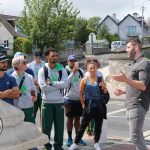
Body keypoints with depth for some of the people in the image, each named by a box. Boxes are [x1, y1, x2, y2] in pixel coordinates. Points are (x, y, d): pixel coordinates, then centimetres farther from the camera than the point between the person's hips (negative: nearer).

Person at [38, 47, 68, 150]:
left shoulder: (62, 70, 4)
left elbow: (65, 84, -11)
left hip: (59, 101, 2)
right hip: (47, 102, -2)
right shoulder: (43, 70, -3)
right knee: (46, 126, 6)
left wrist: (51, 83, -16)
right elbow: (43, 87, -15)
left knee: (59, 125, 10)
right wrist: (58, 85, -11)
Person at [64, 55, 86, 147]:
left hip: (79, 98, 4)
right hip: (70, 98, -4)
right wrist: (73, 73, -28)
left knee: (77, 118, 11)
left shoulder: (80, 71, 5)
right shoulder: (66, 71, -9)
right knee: (70, 118, 5)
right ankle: (69, 138, 13)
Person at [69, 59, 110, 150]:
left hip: (99, 106, 1)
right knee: (83, 125, 4)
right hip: (88, 106, -1)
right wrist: (83, 104, -2)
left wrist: (104, 88, -16)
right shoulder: (84, 80, -3)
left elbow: (106, 94, 3)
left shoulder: (100, 80, -1)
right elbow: (81, 94, 1)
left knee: (98, 125, 10)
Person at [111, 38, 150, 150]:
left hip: (138, 106, -10)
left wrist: (126, 80, -36)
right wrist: (124, 91, 15)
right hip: (131, 106, 10)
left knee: (135, 137, -11)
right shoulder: (135, 64, 19)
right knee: (138, 136, 11)